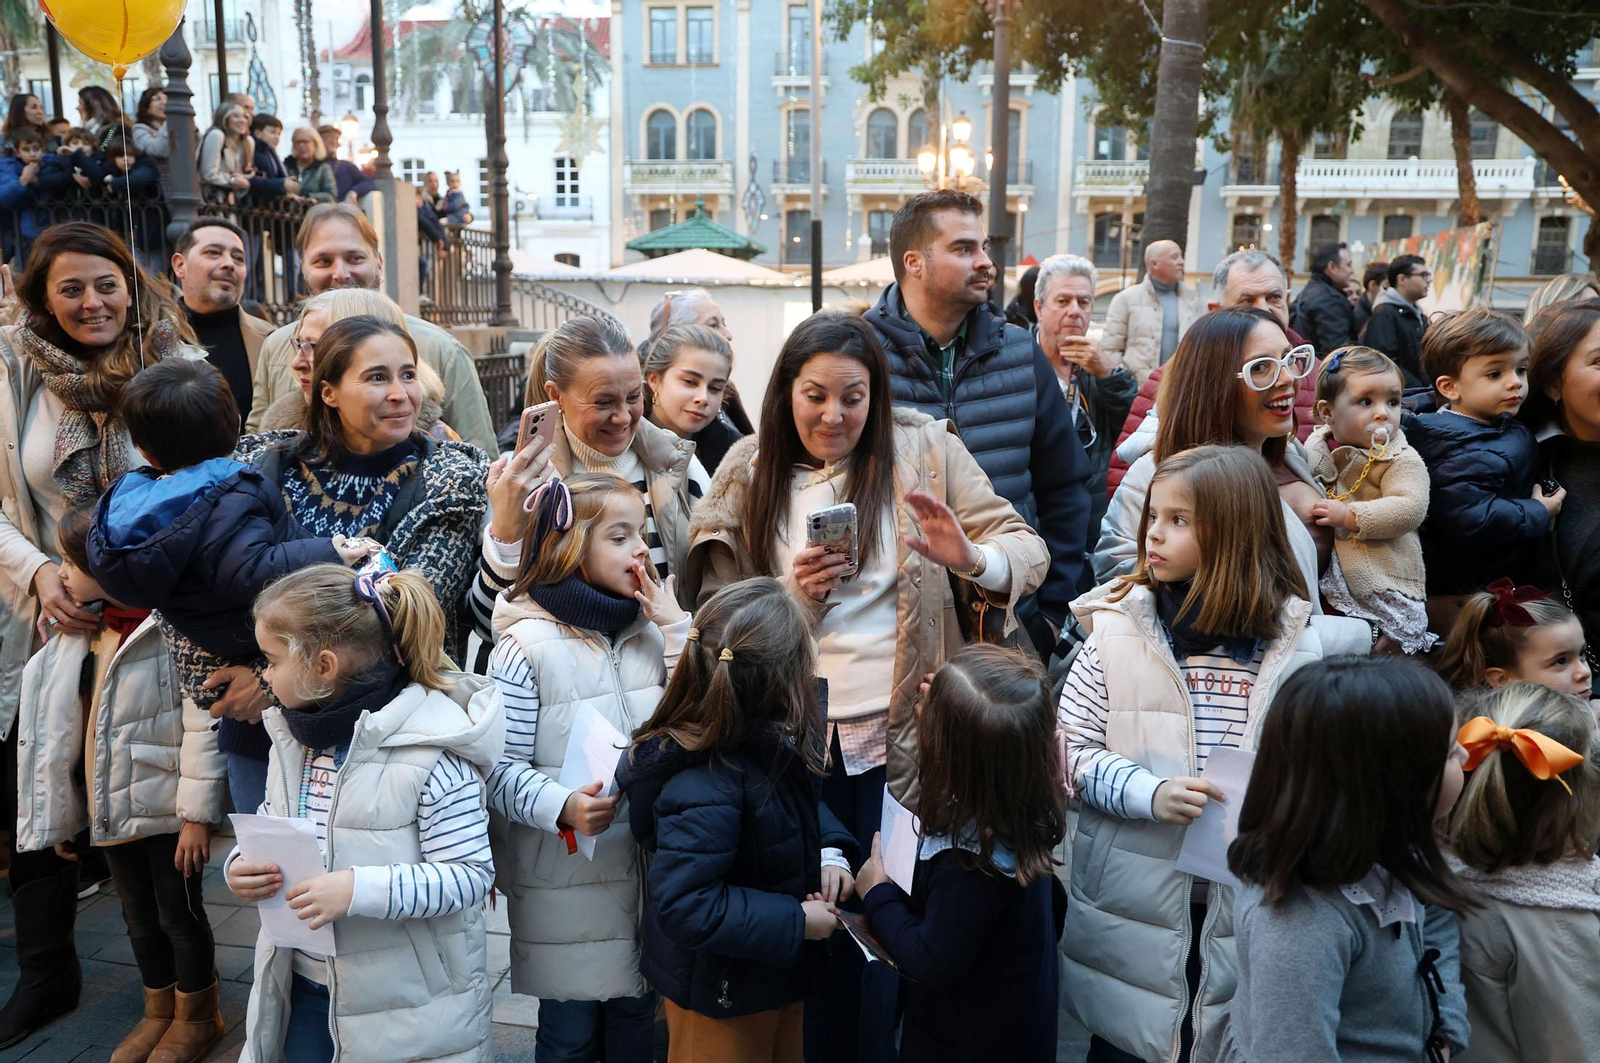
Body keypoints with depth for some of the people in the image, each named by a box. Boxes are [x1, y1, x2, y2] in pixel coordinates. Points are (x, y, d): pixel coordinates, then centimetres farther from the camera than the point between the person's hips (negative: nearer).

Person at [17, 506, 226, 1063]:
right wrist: (62, 813, 12)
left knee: (180, 915, 8)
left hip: (165, 810, -7)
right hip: (110, 810, 7)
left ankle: (197, 1017, 28)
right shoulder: (80, 633, 4)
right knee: (139, 918, 20)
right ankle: (159, 1013, 38)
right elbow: (63, 728, 11)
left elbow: (203, 725, -20)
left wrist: (197, 814, -19)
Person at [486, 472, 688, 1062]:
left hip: (650, 868, 5)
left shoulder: (652, 629, 5)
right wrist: (562, 808, -29)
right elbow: (500, 767, -13)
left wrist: (677, 629, -6)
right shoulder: (527, 647, -11)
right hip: (564, 877, -4)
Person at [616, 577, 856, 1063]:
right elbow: (683, 905, -35)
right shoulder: (706, 789, -37)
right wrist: (797, 923, -28)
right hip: (720, 992, -8)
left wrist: (828, 849, -9)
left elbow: (803, 800, 10)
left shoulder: (773, 741, -10)